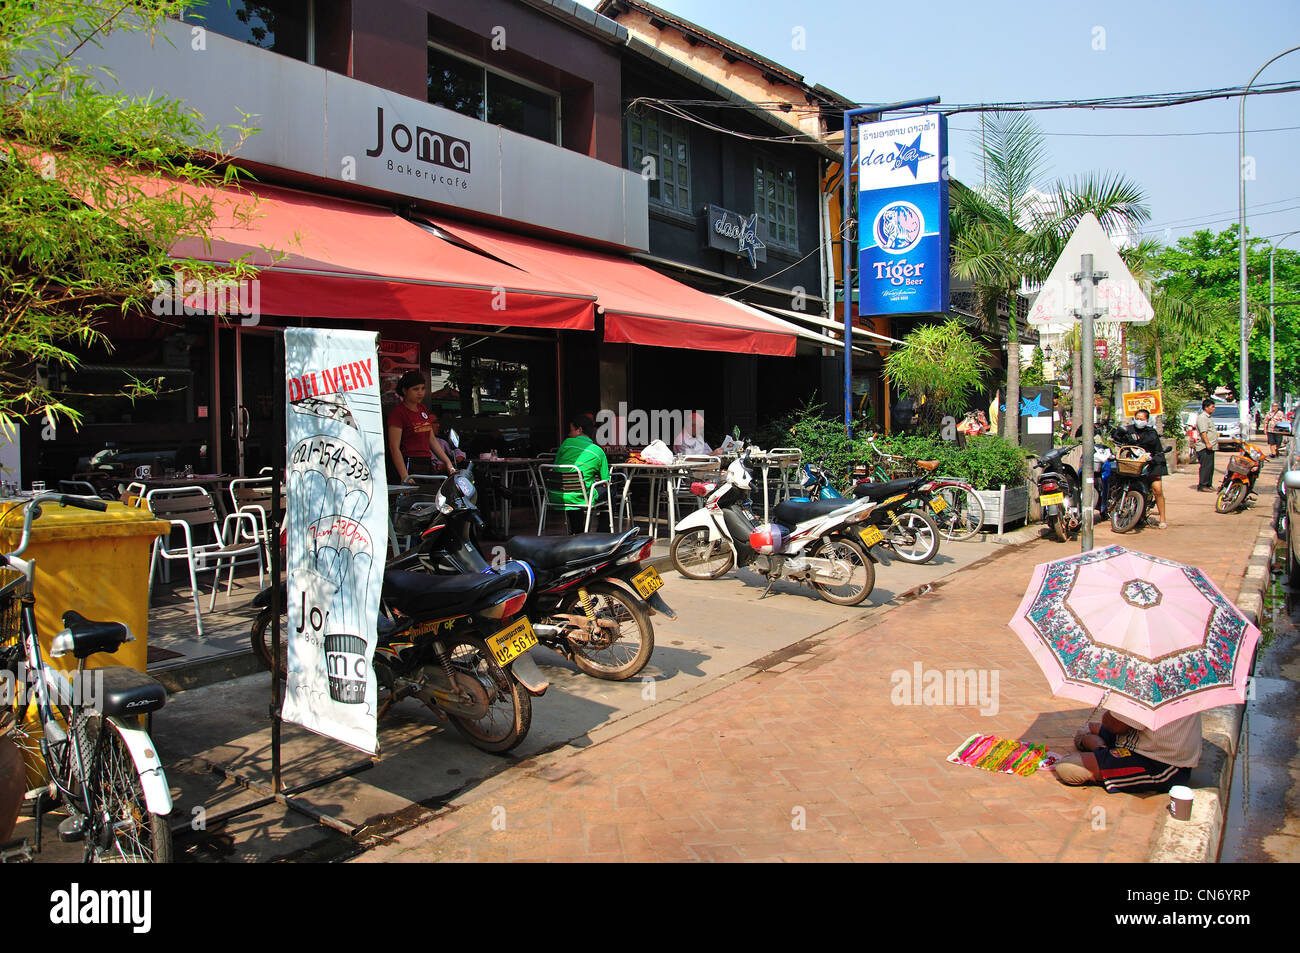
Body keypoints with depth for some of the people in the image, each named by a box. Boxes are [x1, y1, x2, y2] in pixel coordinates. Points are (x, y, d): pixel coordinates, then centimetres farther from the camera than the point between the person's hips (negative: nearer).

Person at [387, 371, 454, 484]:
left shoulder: (422, 409, 17)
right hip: (410, 466, -7)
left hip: (428, 464, 7)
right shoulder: (398, 413, -7)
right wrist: (405, 477, -21)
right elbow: (394, 448, -13)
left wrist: (447, 462, 15)